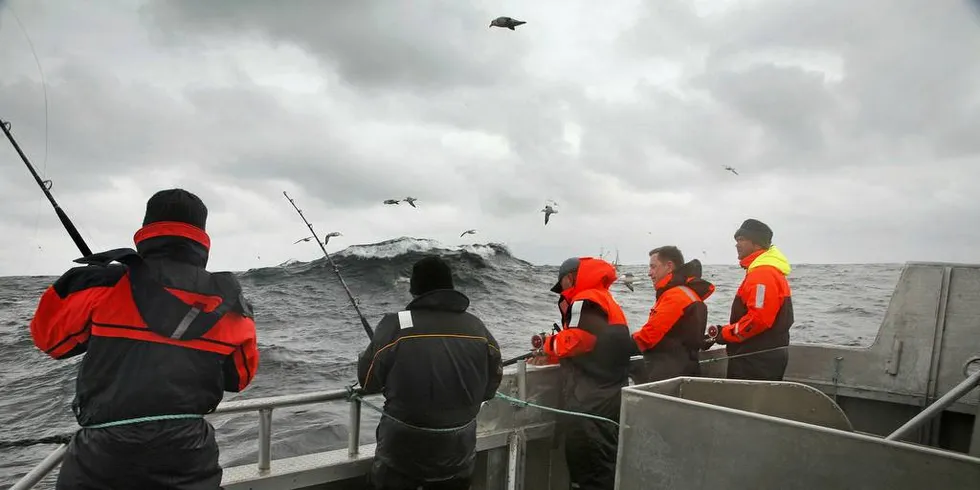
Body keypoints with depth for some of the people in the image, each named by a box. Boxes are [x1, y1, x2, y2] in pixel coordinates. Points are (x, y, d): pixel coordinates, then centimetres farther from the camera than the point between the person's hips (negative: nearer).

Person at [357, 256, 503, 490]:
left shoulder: (396, 325, -16)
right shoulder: (478, 329, -4)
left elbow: (368, 381, -6)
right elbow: (490, 388, 5)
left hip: (402, 451, -3)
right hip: (458, 453, 3)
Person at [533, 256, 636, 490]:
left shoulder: (585, 301, -12)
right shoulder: (607, 302, 20)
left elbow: (575, 340, -23)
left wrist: (550, 344, -3)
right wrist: (551, 357, 15)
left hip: (592, 405, -10)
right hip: (611, 401, 10)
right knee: (606, 468, 17)